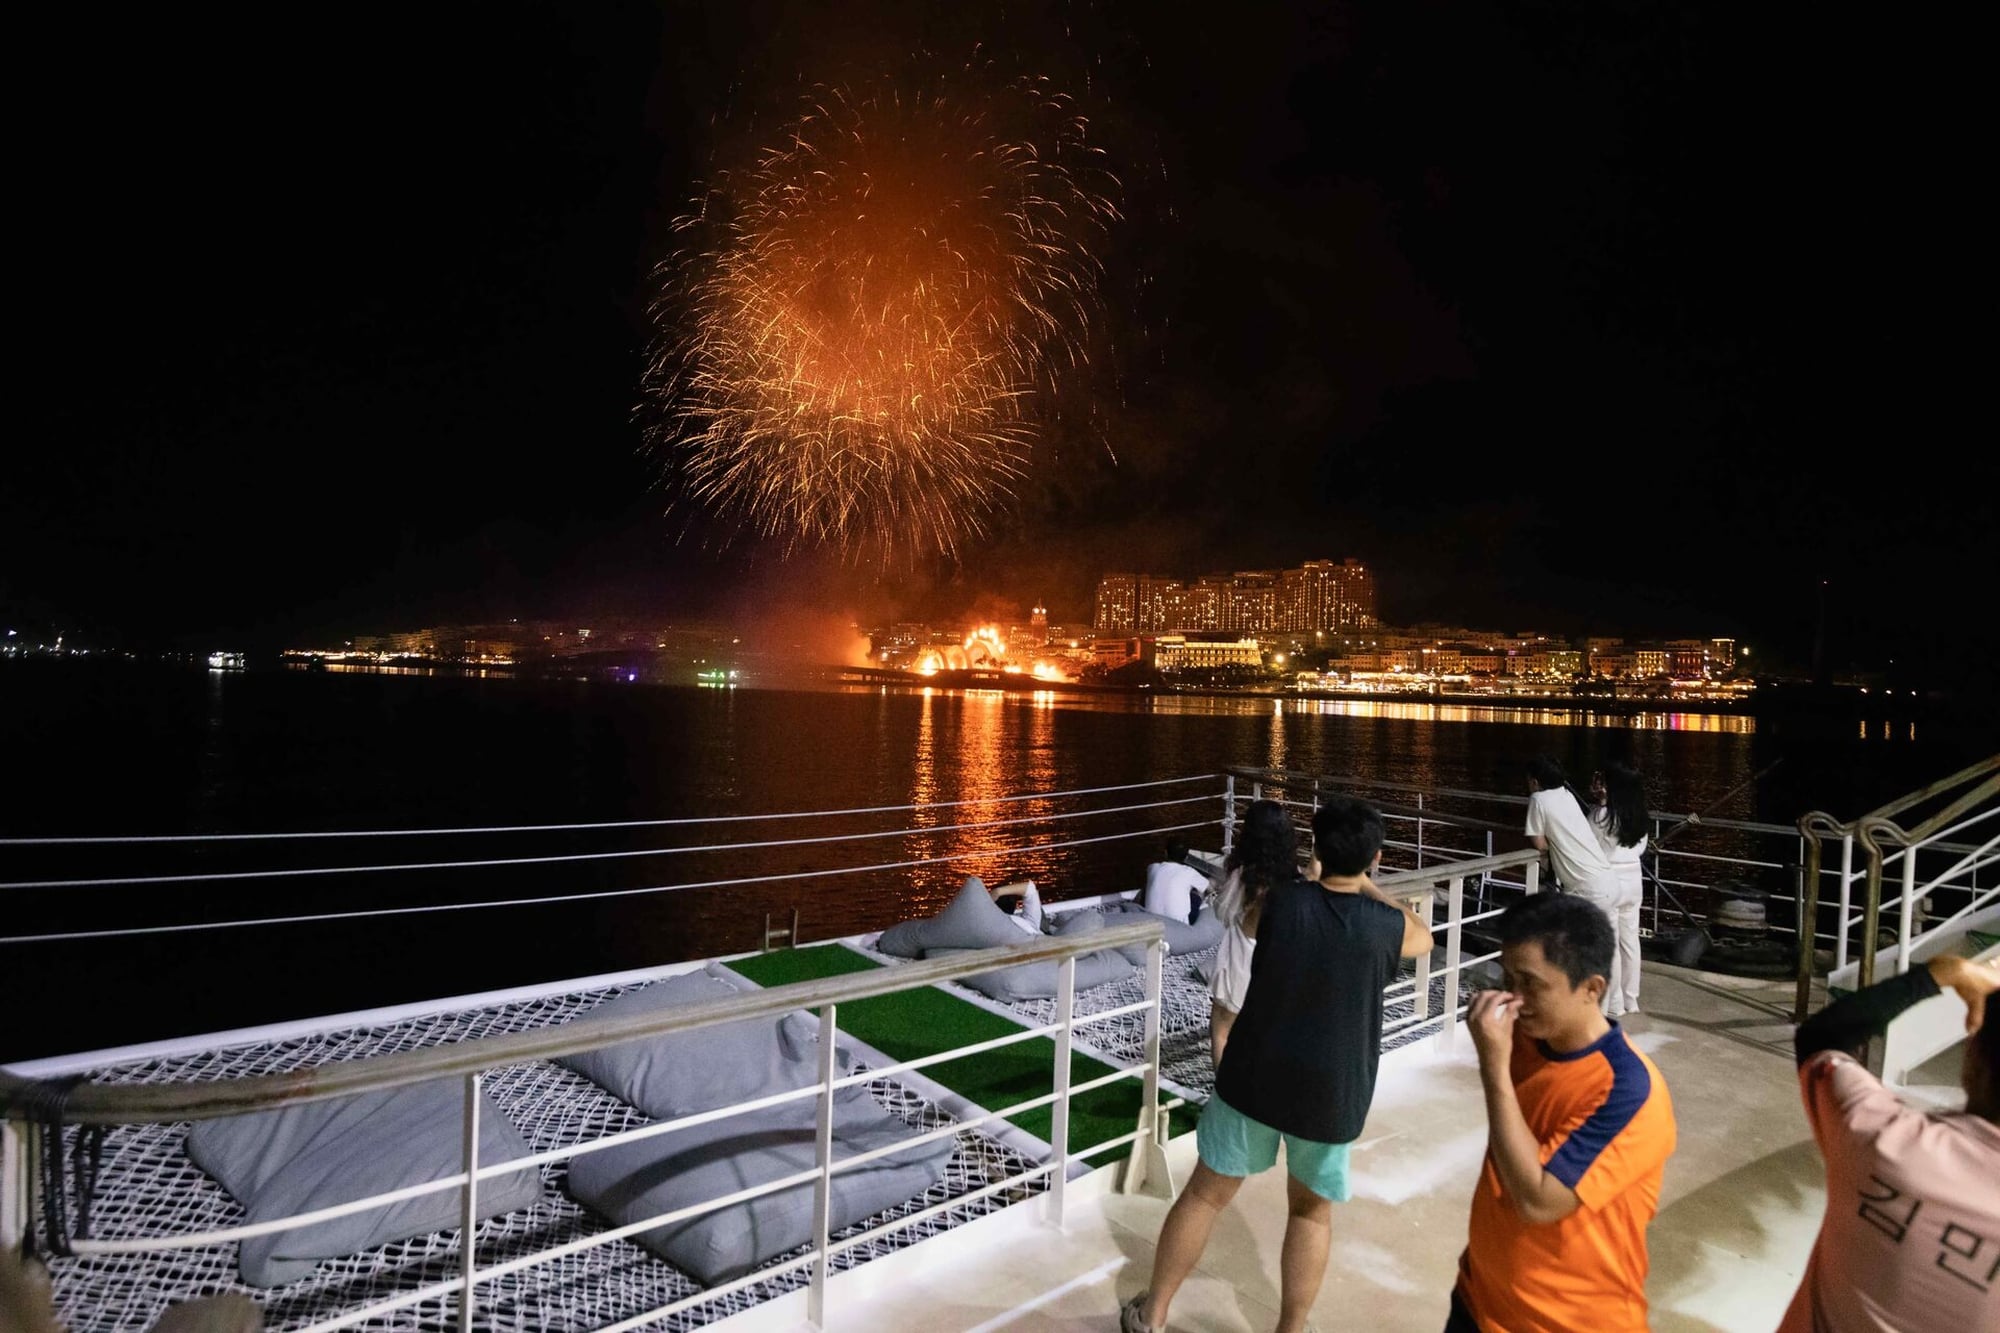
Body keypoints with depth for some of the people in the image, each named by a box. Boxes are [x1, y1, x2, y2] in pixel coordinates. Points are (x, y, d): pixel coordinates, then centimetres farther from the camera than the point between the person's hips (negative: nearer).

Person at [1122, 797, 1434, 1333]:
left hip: (1254, 1075, 1)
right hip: (1331, 1092, 0)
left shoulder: (1282, 901, -12)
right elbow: (1423, 938, 12)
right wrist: (1370, 888, 19)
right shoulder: (1384, 926, -13)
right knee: (1312, 1210, 22)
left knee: (1206, 1193, 15)